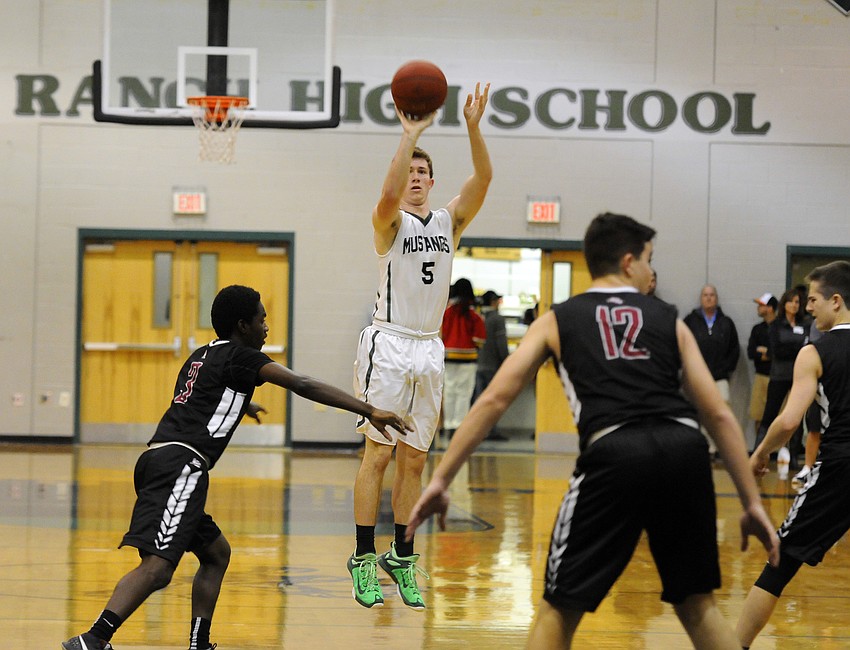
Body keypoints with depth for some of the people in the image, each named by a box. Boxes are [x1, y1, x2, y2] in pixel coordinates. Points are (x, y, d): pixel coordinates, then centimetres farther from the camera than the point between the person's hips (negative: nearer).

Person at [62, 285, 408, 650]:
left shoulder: (202, 356, 27)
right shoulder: (240, 356, 2)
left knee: (216, 553, 21)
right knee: (158, 564, -22)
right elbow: (304, 387, -6)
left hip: (157, 458, 10)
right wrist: (369, 411, -8)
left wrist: (242, 406, 74)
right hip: (180, 464, -10)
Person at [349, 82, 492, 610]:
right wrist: (411, 133, -32)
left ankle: (402, 557, 15)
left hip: (430, 349, 5)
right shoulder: (391, 221, -2)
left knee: (415, 459, 8)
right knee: (379, 452, -5)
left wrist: (473, 127, -19)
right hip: (389, 344, -5)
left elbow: (484, 177, -5)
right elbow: (389, 192, -26)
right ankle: (364, 559, -2)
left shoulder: (451, 219, 10)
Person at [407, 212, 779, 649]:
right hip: (685, 449, 2)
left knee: (559, 611, 10)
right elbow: (719, 415, 19)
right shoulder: (670, 321, 24)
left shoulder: (557, 320, 22)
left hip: (613, 453, -2)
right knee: (697, 604, 20)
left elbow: (494, 399, 12)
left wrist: (440, 480, 13)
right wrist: (752, 504, 22)